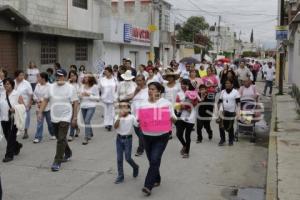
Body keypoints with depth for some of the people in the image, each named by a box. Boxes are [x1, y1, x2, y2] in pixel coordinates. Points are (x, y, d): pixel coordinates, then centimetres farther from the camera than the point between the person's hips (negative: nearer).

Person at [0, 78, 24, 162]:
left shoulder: (17, 94, -4)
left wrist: (15, 109, -21)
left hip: (14, 119, -4)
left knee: (11, 138, -3)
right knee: (7, 137, 12)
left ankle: (9, 155, 5)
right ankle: (17, 146, 40)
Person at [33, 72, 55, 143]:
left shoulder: (49, 86, -13)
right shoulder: (38, 85, 5)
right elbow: (34, 94, 8)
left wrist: (41, 102, -17)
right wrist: (37, 101, -8)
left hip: (47, 107, -4)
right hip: (39, 107, 4)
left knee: (50, 122, 11)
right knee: (39, 123, 3)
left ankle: (53, 134, 31)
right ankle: (38, 137, 7)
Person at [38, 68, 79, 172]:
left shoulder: (70, 88, -7)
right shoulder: (51, 87, 5)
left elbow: (75, 103, -6)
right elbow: (45, 100, 10)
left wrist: (74, 117, -9)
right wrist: (40, 112, 2)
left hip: (65, 118, -5)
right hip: (54, 118, 5)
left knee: (61, 139, -10)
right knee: (60, 138, 18)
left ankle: (57, 162, -5)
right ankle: (68, 153, 41)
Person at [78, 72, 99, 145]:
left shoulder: (94, 86, -5)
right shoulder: (82, 86, 6)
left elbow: (98, 98, -5)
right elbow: (79, 95, 14)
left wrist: (89, 95, -16)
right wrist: (80, 95, -10)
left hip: (91, 106, -5)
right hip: (83, 106, 5)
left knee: (87, 121, -16)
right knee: (86, 122, 15)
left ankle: (86, 138, -11)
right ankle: (90, 134, 38)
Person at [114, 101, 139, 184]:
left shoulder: (132, 117, -9)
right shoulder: (118, 117, -3)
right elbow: (115, 127, -16)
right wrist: (119, 117, -24)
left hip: (128, 139, -3)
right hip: (119, 138, 3)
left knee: (128, 158, 1)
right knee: (119, 158, 6)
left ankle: (135, 167, 33)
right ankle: (120, 176, 16)